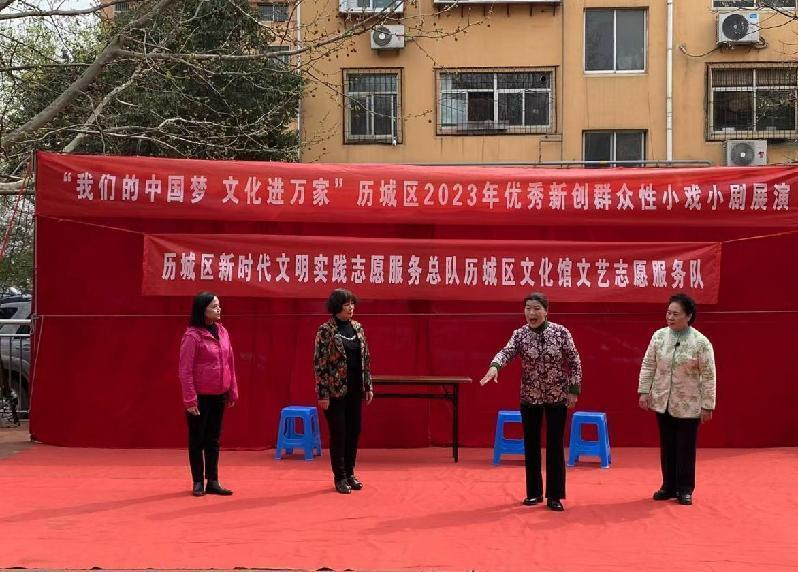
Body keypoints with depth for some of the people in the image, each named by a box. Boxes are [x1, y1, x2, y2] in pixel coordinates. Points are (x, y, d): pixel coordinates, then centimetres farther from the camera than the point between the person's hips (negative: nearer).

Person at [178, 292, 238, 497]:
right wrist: (190, 399, -16)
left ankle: (213, 482, 17)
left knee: (213, 439, 11)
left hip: (219, 395, 6)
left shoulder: (222, 332, 7)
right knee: (197, 439, 6)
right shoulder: (192, 336, -12)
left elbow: (230, 363, 11)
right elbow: (185, 370, -13)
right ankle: (198, 482, 15)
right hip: (200, 396, -6)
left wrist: (233, 391, 9)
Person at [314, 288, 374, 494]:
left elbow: (365, 359, 12)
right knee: (338, 433, 1)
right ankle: (340, 477, 12)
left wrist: (368, 386, 9)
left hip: (355, 390, 6)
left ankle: (350, 473, 23)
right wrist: (323, 394, -15)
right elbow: (319, 363, -12)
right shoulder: (326, 330, -11)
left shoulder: (357, 328, 7)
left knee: (354, 431, 10)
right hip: (335, 390, -6)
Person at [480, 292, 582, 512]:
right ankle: (534, 492, 20)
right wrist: (494, 367, -45)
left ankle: (554, 496, 6)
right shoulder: (520, 335, -7)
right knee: (531, 445, 8)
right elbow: (506, 352, -24)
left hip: (557, 397, -2)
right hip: (529, 398, 2)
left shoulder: (561, 332, -8)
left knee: (555, 446, -1)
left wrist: (573, 390, -7)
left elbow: (574, 362, -3)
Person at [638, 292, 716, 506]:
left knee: (685, 448, 4)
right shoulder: (659, 336, -1)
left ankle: (685, 490, 14)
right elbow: (648, 365, 5)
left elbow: (708, 376, -10)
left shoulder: (701, 342, -12)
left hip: (688, 405, -3)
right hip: (662, 402, 3)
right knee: (667, 446, 11)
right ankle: (668, 487, 22)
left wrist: (707, 405, -10)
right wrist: (644, 391, -1)